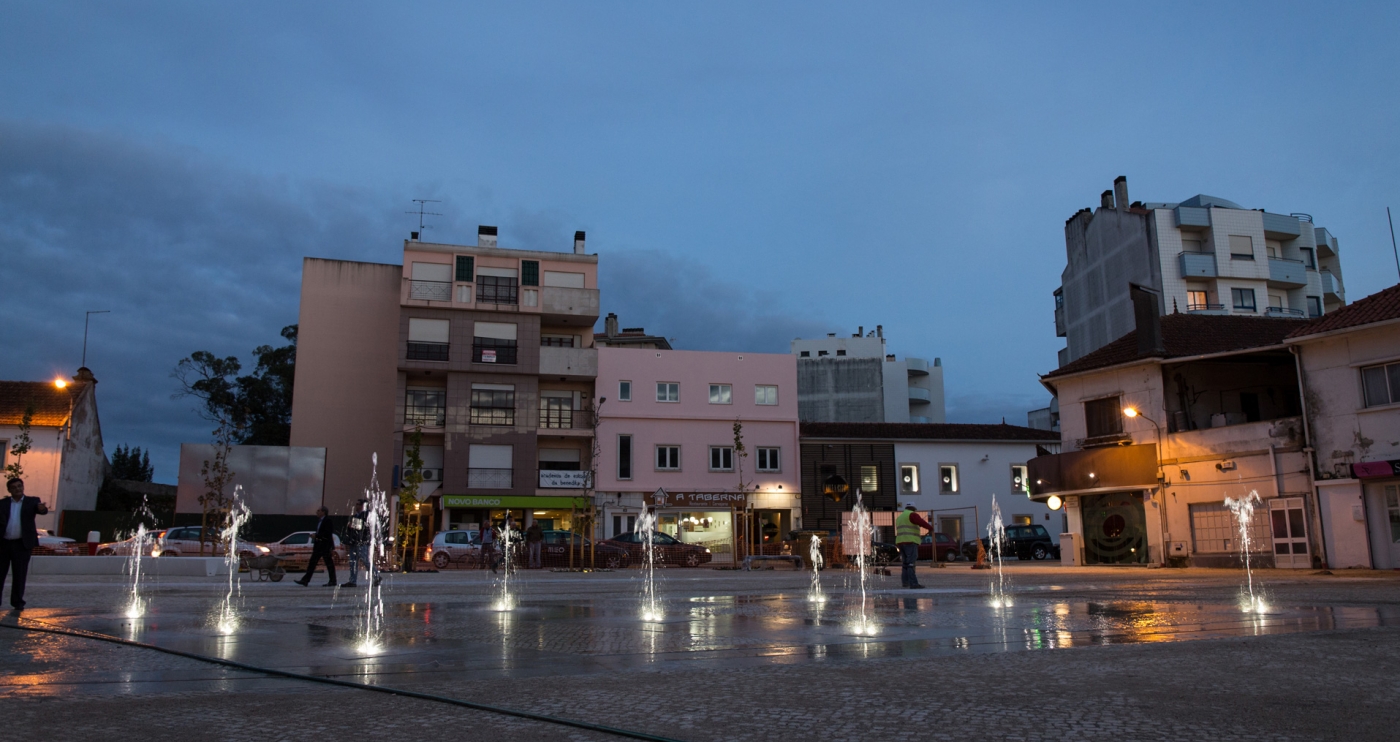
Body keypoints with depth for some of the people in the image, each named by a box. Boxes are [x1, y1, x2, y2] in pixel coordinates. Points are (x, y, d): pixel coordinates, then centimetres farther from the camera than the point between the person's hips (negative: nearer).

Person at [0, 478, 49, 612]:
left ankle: (17, 602, 9)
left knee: (19, 575, 2)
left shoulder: (32, 502, 3)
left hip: (22, 544, -1)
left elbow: (42, 511, -15)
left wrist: (42, 508, -37)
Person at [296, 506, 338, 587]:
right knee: (312, 562, 5)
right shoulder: (319, 521, 15)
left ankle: (332, 581, 6)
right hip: (318, 545, 9)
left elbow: (328, 533, -19)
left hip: (325, 545, -9)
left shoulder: (327, 520, -11)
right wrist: (315, 536, 4)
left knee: (329, 563, -1)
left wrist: (316, 535, -17)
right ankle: (305, 580, 5)